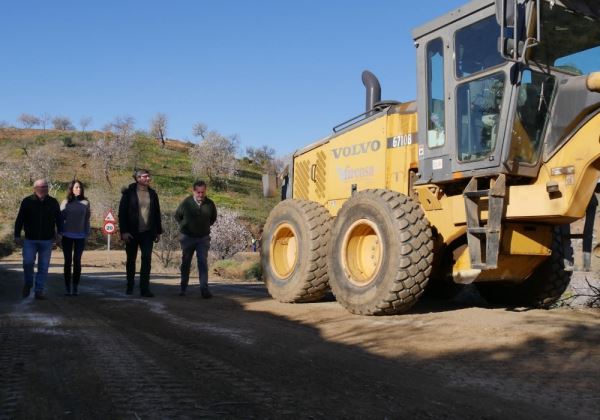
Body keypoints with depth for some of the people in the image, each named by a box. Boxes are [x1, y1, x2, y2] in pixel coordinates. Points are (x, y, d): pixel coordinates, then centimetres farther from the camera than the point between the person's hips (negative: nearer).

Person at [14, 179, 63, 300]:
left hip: (47, 240, 1)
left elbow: (59, 219, 10)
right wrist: (17, 236, -1)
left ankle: (39, 291, 9)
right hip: (30, 240, -1)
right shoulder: (27, 202, -1)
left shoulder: (53, 202, 3)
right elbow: (19, 220, 2)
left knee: (43, 267, 1)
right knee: (28, 262, -10)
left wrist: (59, 233, -3)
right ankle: (28, 283, 18)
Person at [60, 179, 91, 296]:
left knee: (77, 261, 4)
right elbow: (61, 218, 4)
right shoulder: (65, 202, 1)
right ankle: (67, 287, 10)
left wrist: (87, 234, 5)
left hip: (80, 236, 0)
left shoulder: (85, 203, 3)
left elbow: (87, 220, 7)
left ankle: (75, 287, 10)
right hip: (67, 236, 0)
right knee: (68, 261, 4)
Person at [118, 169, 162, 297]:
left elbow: (157, 213, 13)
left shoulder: (152, 194, 8)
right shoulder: (129, 193, -3)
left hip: (147, 233, 2)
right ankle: (129, 286, 25)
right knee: (131, 260, 10)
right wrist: (123, 231, -12)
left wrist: (158, 231, 11)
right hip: (132, 233, -2)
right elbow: (122, 213, -6)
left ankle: (144, 288, -2)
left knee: (147, 260, -5)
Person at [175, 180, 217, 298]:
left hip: (203, 238, 0)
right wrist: (184, 226, 6)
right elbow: (177, 216, 7)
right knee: (186, 263, 10)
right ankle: (183, 288, 21)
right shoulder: (186, 203, -11)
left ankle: (204, 289, -10)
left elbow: (213, 218, 13)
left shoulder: (210, 204, -7)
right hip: (187, 238, 0)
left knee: (203, 263, -8)